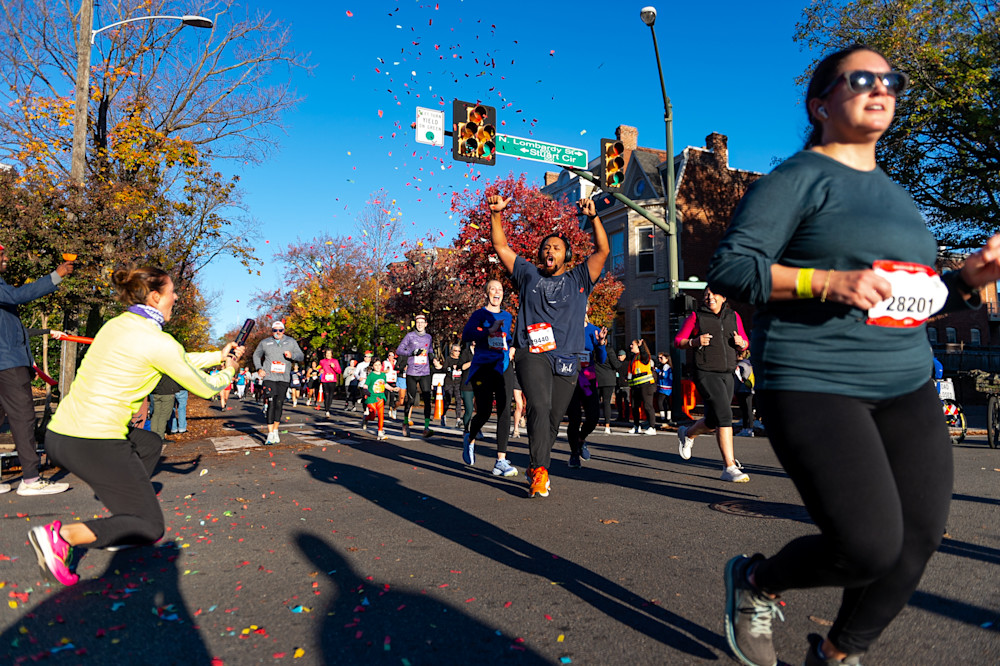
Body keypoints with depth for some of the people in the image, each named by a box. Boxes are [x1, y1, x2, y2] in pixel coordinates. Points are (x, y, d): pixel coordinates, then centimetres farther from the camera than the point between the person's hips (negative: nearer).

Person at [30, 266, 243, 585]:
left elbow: (178, 361, 26)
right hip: (95, 444, -9)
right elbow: (206, 388, 0)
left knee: (150, 443, 33)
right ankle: (62, 535, -13)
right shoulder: (158, 342, -12)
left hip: (59, 433, 9)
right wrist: (229, 370, 21)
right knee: (150, 527, 3)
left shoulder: (117, 324, 13)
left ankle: (118, 521, 23)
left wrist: (219, 354, 32)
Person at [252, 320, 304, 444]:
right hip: (269, 377, -2)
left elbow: (301, 357, 10)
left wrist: (292, 355, -11)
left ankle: (275, 431, 20)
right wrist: (259, 368, 6)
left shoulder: (291, 342, 11)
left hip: (284, 378, 2)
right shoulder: (265, 342, 10)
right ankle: (270, 434, -10)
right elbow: (256, 355, 22)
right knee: (271, 404, -12)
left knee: (279, 404, 4)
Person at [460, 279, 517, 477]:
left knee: (505, 411, -8)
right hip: (483, 366, -4)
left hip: (503, 367, 4)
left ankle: (501, 462, -7)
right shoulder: (480, 314, 2)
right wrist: (490, 330, -21)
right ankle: (470, 439, 32)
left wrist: (512, 347, 12)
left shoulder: (508, 316, 16)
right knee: (484, 412, -3)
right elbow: (466, 335, -15)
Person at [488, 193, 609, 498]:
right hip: (532, 353, -2)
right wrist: (497, 215, 5)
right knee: (539, 407, -23)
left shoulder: (578, 279, 17)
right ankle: (540, 472, -24)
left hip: (566, 359, 2)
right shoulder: (528, 274, 18)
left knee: (553, 419, 4)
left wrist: (593, 217, -5)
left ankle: (536, 468, 19)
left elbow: (602, 250, 7)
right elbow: (501, 247, 17)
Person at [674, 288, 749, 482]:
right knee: (724, 415, -19)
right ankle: (729, 467, -13)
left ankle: (687, 433, 42)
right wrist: (695, 341, -16)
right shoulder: (696, 317, 1)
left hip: (727, 375, 5)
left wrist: (741, 343, -5)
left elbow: (745, 343, 19)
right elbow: (678, 340, 3)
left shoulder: (733, 316, 12)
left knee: (713, 422, 11)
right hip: (706, 373, -5)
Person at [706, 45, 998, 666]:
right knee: (871, 549, -14)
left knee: (919, 539, 6)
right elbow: (728, 267, -13)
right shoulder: (798, 178, -4)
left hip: (907, 387, 8)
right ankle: (757, 582, 18)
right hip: (814, 383, -8)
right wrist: (826, 281, -23)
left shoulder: (897, 194, 20)